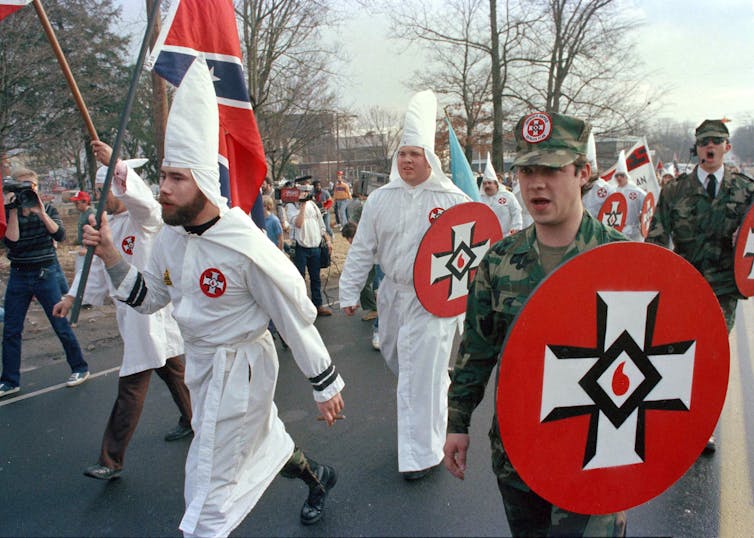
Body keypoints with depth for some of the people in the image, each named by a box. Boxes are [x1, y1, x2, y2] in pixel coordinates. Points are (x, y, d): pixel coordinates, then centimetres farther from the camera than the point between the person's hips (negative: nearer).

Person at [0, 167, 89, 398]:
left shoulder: (48, 210, 0)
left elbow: (59, 234, -17)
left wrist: (40, 212, -24)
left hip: (46, 274, -2)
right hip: (19, 276, 2)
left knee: (61, 325, 2)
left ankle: (80, 368, 18)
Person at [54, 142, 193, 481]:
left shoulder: (144, 218, -13)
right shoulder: (107, 224, 15)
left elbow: (142, 198, -37)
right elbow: (96, 264, 19)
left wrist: (115, 165, -50)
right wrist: (72, 297, 12)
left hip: (149, 310, -9)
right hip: (129, 309, 9)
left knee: (132, 383, -6)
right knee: (169, 367, 22)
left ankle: (111, 460, -1)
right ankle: (191, 420, 40)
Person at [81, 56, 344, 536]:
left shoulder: (247, 248, -28)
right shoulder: (171, 235, -5)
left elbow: (297, 320, -20)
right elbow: (148, 298, 8)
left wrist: (325, 386, -12)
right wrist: (110, 256, -8)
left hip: (240, 369, -8)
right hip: (201, 364, 8)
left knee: (211, 488, 4)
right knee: (263, 438, 29)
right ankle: (318, 479, 56)